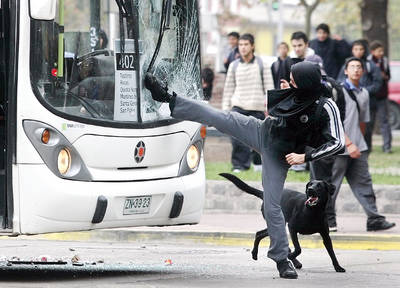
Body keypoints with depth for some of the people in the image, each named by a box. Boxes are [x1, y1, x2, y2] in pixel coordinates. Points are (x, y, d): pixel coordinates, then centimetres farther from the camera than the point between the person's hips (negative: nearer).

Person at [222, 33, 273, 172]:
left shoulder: (261, 64, 5)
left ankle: (258, 163, 23)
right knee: (237, 136, -14)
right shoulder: (234, 66, 10)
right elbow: (228, 88, 14)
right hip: (238, 107, 1)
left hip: (257, 108, -1)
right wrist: (225, 108, 9)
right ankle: (239, 164, -9)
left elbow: (269, 86, 4)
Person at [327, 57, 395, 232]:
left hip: (357, 147, 6)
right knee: (332, 183, 1)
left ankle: (374, 219, -1)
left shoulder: (364, 93, 12)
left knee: (363, 181, 2)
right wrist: (349, 144, -18)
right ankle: (328, 219, 13)